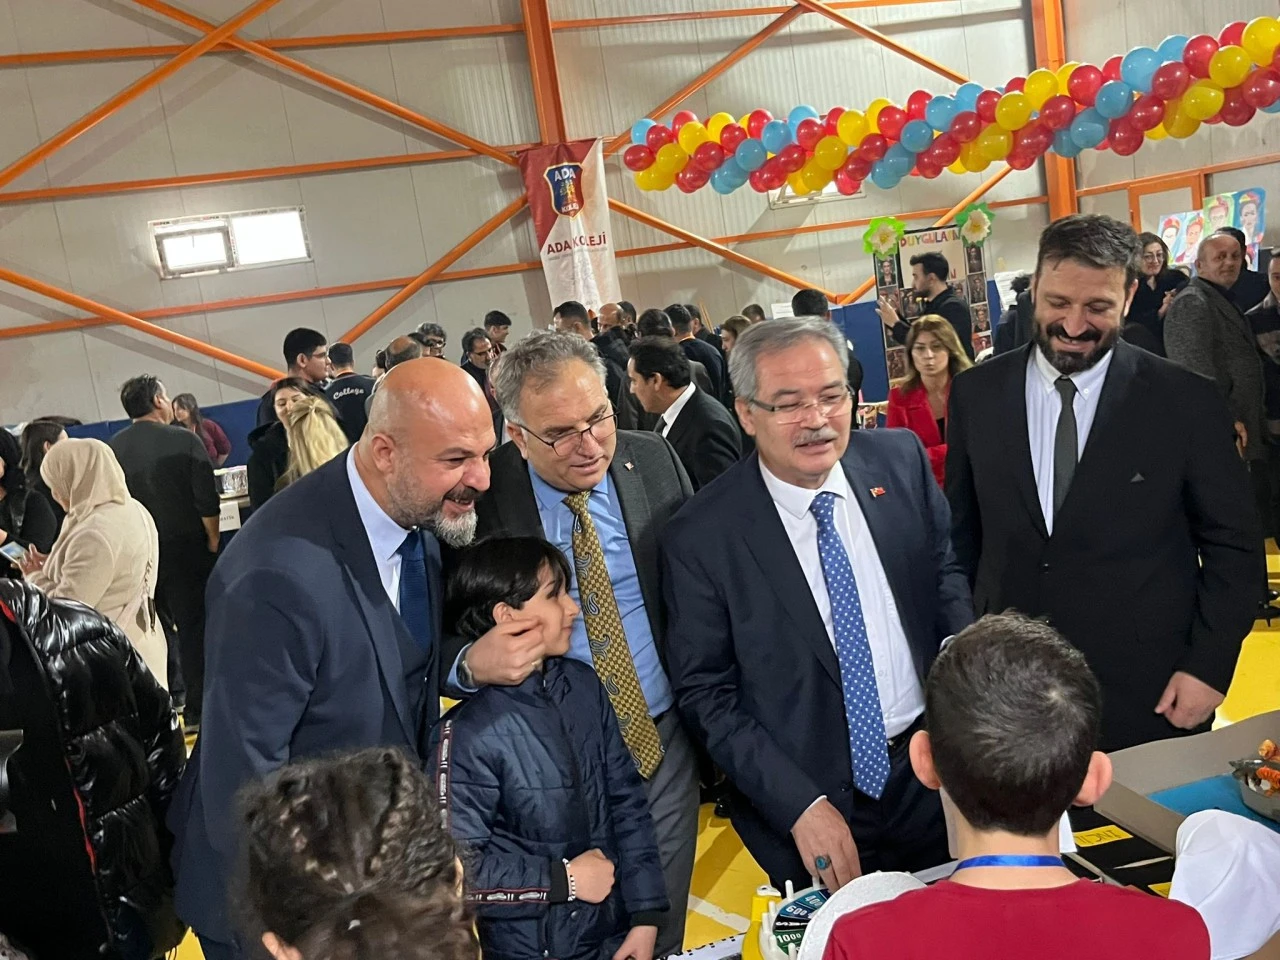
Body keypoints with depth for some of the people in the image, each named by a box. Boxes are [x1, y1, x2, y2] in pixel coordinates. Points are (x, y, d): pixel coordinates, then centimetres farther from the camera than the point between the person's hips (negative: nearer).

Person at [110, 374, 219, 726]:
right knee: (193, 627, 4)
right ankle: (197, 709, 6)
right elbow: (206, 499, -14)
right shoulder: (183, 440, -13)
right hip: (185, 548, -4)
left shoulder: (113, 448, -2)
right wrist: (212, 540, -1)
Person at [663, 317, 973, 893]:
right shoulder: (699, 538, -18)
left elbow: (944, 569, 9)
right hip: (805, 801, -3)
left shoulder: (901, 461, -6)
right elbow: (705, 694, -12)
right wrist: (800, 805, -17)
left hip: (932, 767, 4)